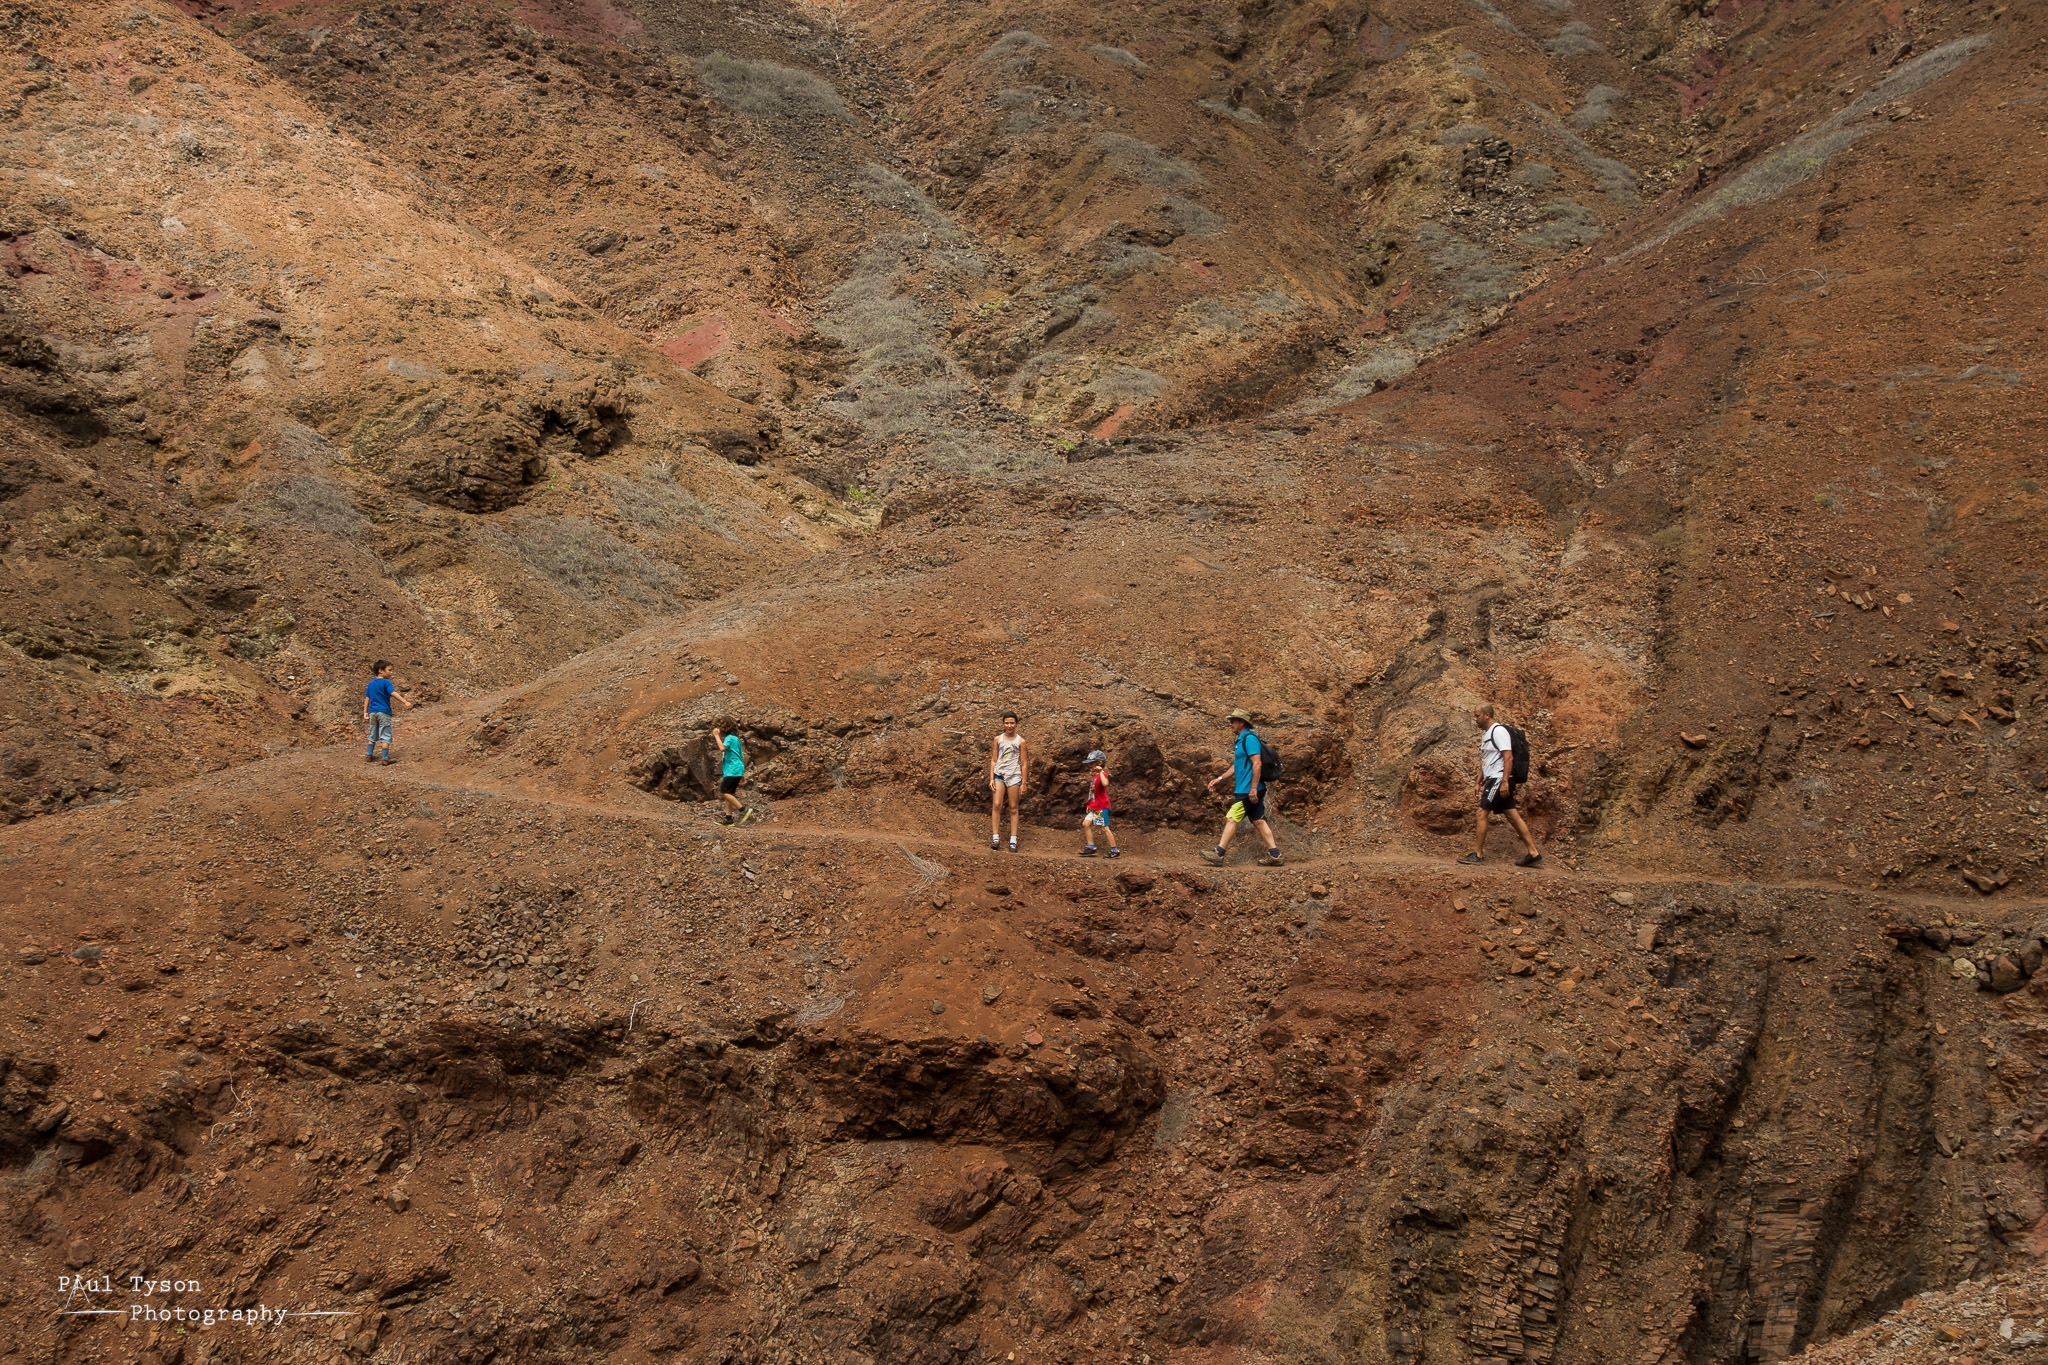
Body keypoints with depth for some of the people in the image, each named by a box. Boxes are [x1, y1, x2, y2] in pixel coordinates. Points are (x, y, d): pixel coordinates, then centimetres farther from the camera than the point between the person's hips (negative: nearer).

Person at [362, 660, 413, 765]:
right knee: (385, 736, -2)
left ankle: (369, 755, 21)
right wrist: (405, 701, -29)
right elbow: (393, 693, -21)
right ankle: (385, 758, -5)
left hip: (372, 712, 6)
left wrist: (365, 712, 17)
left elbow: (367, 698, 13)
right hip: (383, 712, -6)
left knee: (373, 736, 18)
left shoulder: (371, 683, 11)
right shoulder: (386, 682, -8)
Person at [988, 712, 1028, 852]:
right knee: (996, 805, -11)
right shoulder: (998, 739, 10)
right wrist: (991, 779, 2)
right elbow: (993, 760, 12)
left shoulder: (1020, 741, 4)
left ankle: (1013, 840, 2)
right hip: (999, 774, 1)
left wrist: (1023, 784, 0)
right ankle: (995, 838, -10)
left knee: (1013, 808, 1)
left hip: (1014, 776, -1)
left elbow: (1024, 763, 5)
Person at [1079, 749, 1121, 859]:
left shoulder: (1103, 774, -14)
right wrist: (1089, 805, 22)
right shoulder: (1093, 776, 14)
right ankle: (1090, 846, 9)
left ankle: (1115, 851, 2)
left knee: (1105, 828, -5)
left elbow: (1105, 784, -39)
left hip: (1102, 807, -9)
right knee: (1085, 824, 2)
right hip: (1093, 807, 9)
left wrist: (1100, 771, -34)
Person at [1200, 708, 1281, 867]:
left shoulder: (1249, 738, -14)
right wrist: (1219, 779, 21)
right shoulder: (1240, 740, 19)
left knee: (1231, 819, -7)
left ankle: (1219, 853, -5)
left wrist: (1253, 788, -25)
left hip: (1248, 790, -10)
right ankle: (1274, 855, 7)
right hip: (1249, 790, 10)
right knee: (1258, 821, 8)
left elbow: (1257, 763, -21)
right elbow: (1236, 766, 27)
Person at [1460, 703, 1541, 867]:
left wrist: (1505, 782, -24)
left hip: (1499, 779, -10)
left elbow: (1508, 757, -19)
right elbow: (1484, 761, 24)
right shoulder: (1485, 733, 18)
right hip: (1491, 780, 10)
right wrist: (1479, 782, 20)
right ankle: (1534, 854, 7)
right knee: (1513, 816, 7)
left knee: (1482, 813, -9)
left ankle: (1478, 854, -5)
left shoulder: (1499, 731, -12)